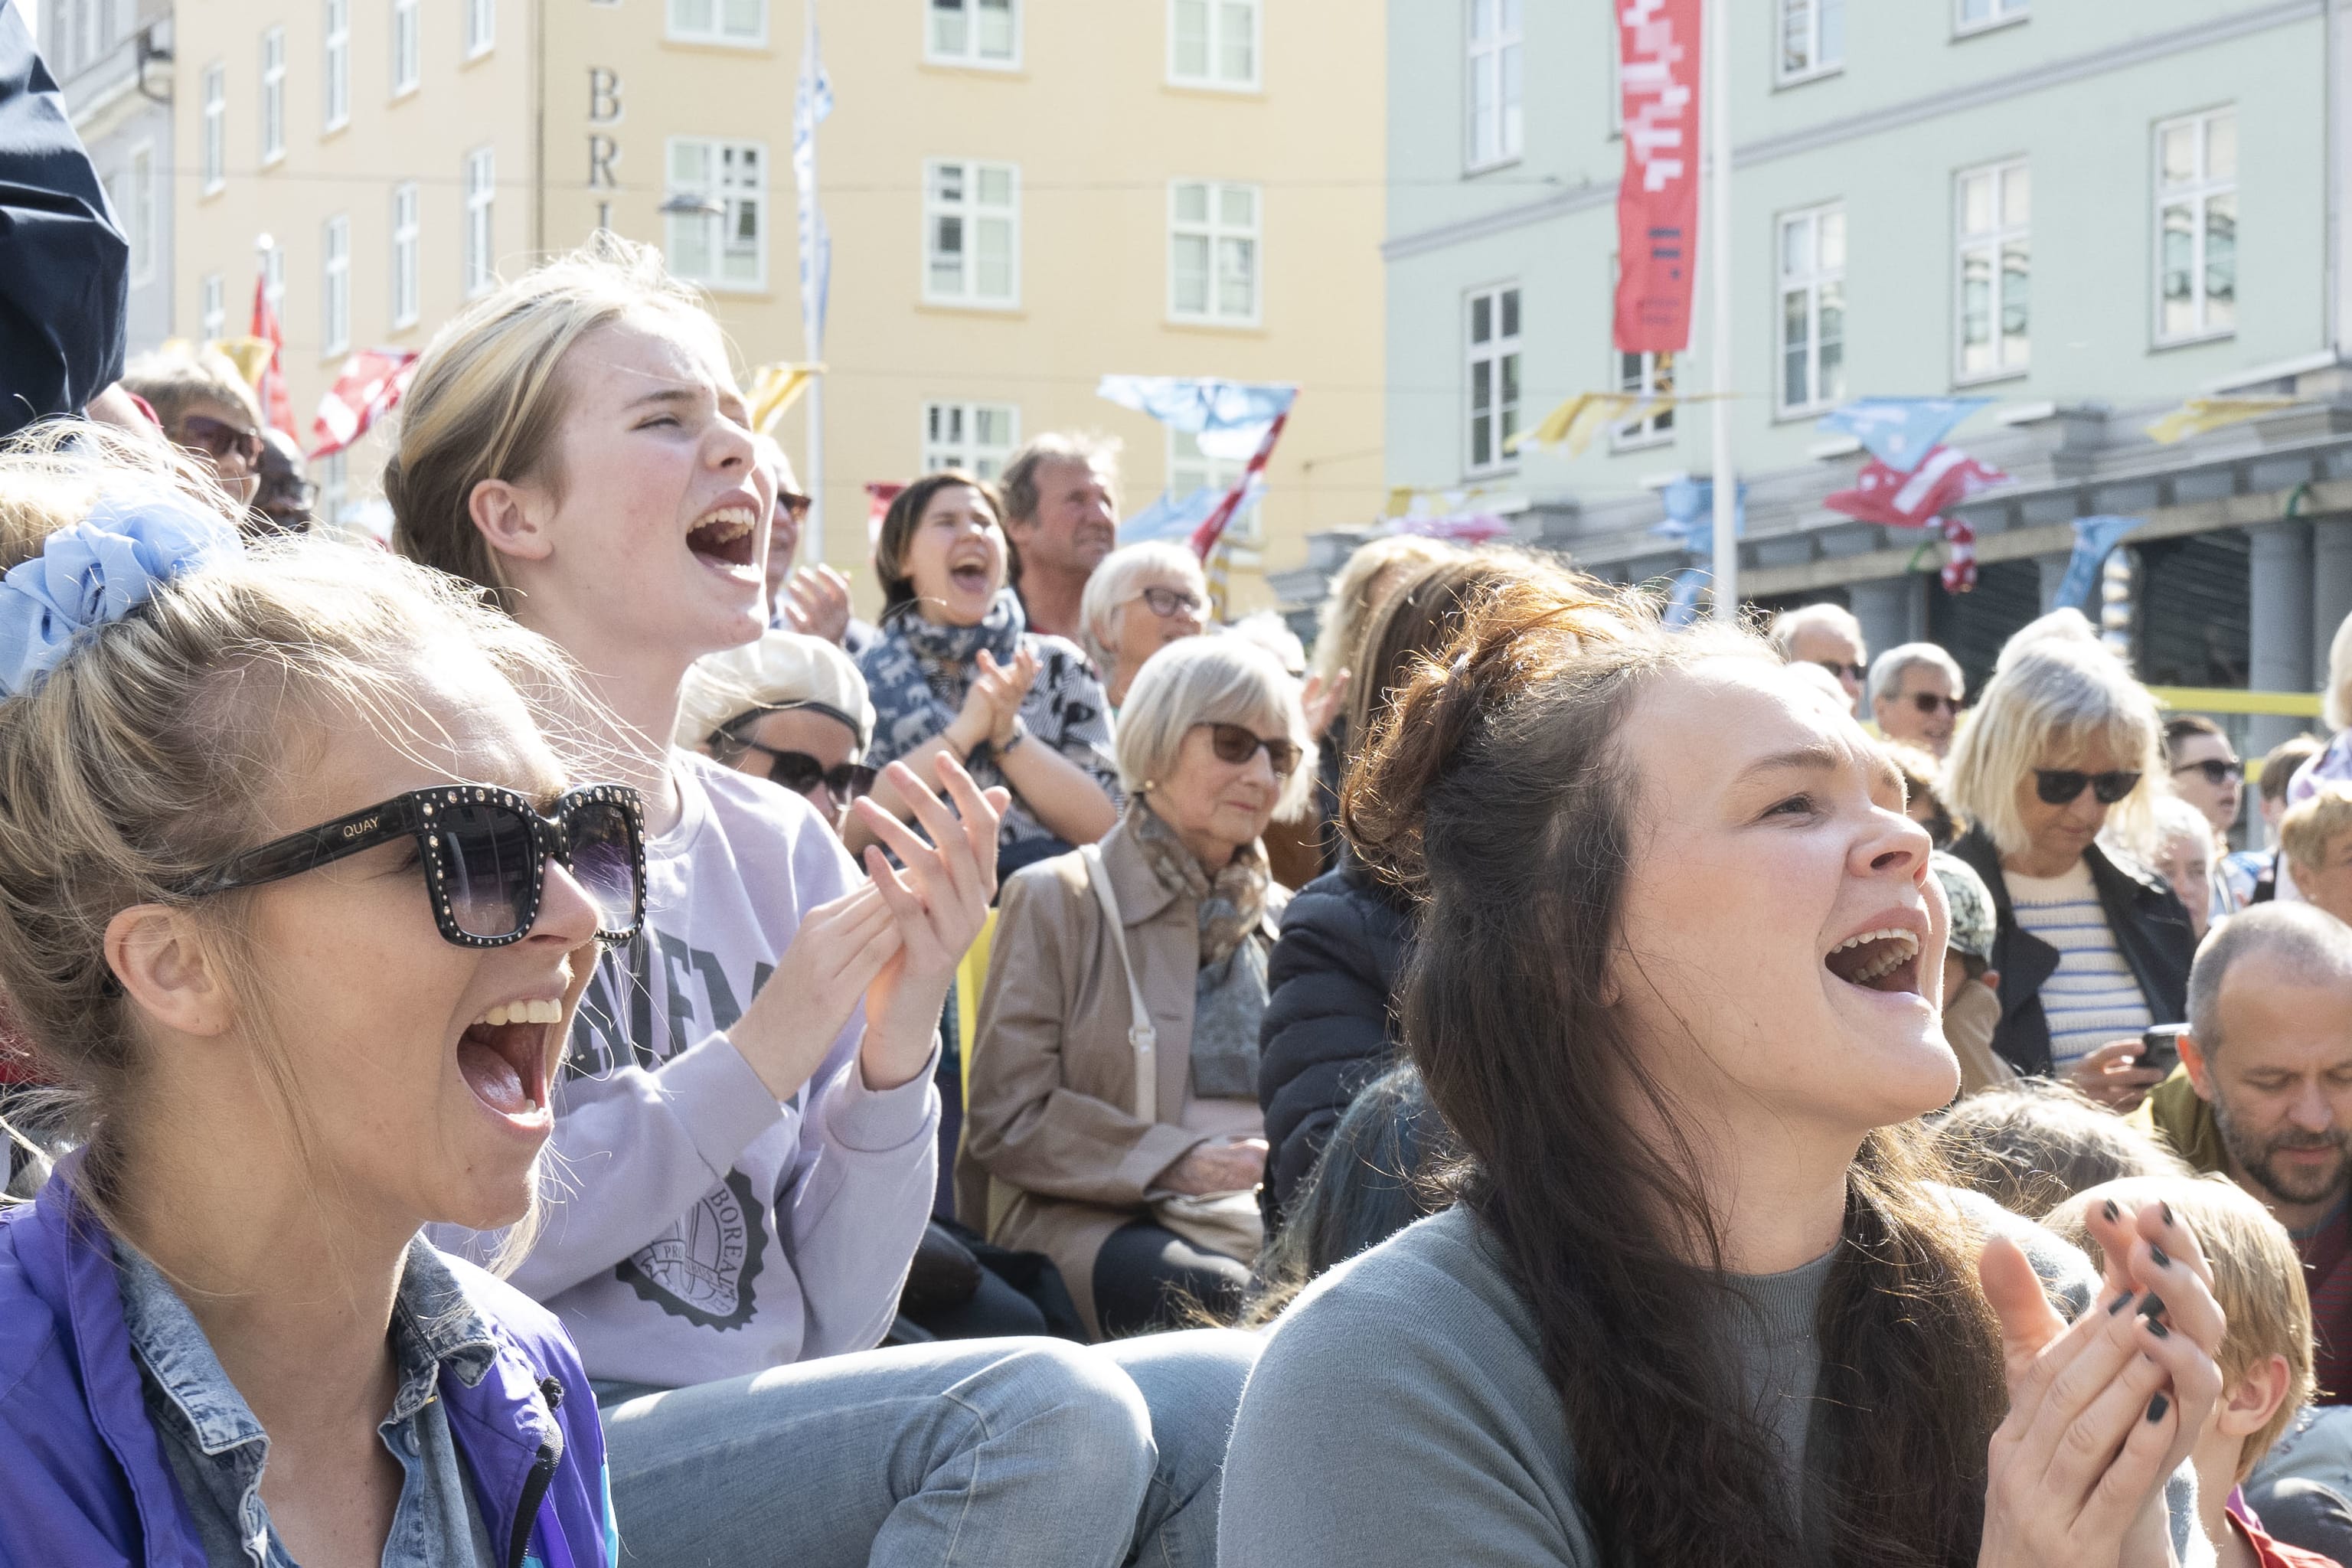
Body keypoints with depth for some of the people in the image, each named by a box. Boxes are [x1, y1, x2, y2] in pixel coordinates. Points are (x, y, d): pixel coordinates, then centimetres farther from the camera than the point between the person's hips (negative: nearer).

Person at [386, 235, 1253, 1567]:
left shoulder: (781, 846, 12)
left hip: (773, 1445, 6)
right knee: (1045, 1407, -27)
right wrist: (754, 1063, -15)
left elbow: (832, 1322, 9)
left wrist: (895, 1058, -8)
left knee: (1234, 1402, -13)